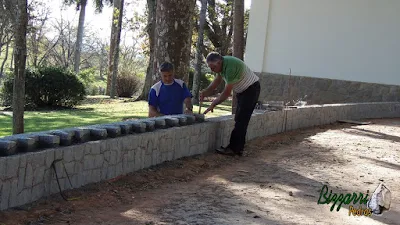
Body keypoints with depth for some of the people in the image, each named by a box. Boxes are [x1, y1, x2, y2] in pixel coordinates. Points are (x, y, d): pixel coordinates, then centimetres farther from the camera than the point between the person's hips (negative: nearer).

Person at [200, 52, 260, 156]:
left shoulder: (230, 67, -31)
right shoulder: (222, 64, -2)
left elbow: (227, 92, -27)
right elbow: (217, 81, 6)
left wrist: (213, 104, -19)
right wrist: (205, 92, -10)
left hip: (251, 89, -10)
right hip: (242, 90, 10)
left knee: (241, 120, -12)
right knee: (239, 120, 7)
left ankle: (233, 148, -12)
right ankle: (238, 148, 9)